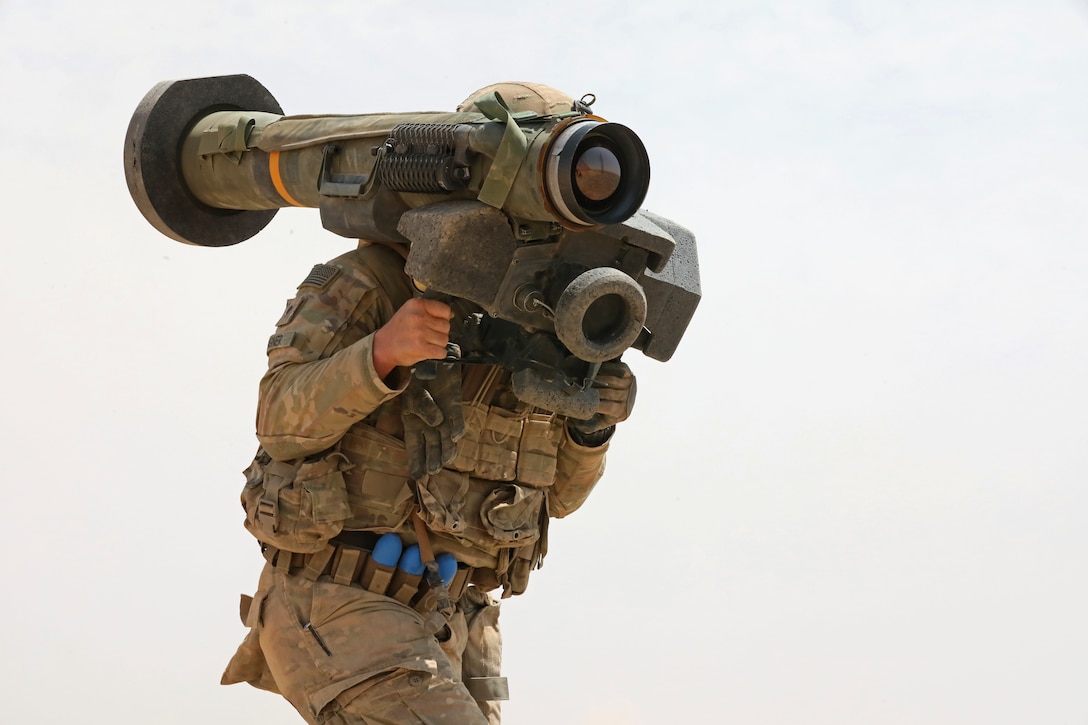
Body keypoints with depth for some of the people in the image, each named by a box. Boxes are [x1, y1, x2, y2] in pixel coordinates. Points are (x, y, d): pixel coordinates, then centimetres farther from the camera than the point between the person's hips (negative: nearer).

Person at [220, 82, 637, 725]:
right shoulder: (371, 284, -9)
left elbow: (555, 493, 12)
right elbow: (285, 422, -16)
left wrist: (592, 423, -9)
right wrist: (382, 351, -33)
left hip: (449, 620, 7)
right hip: (336, 606, -7)